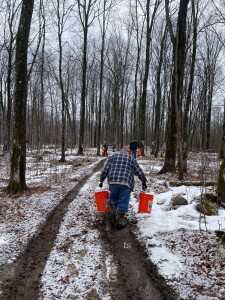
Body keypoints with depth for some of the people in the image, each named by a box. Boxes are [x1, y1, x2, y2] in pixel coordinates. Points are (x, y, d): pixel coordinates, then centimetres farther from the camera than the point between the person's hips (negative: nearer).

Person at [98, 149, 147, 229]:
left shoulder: (112, 156, 21)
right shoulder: (131, 159, 21)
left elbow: (105, 169, 12)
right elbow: (139, 172, 20)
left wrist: (101, 180, 18)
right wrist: (144, 182, 29)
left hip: (113, 181, 1)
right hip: (126, 182, -1)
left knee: (113, 199, 21)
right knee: (123, 202, 7)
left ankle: (112, 216, 23)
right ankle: (120, 221, 13)